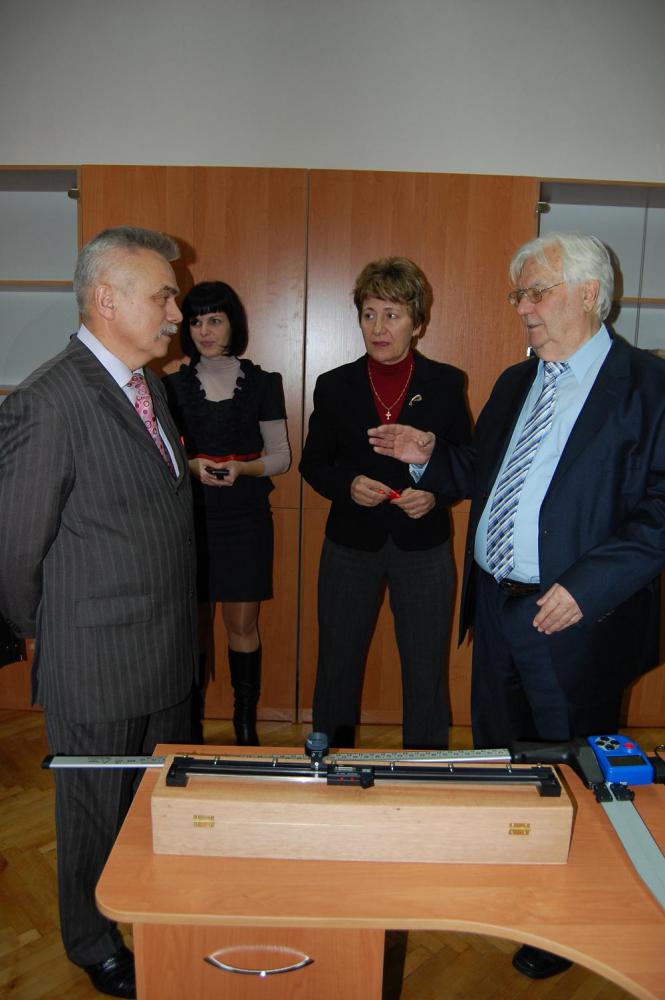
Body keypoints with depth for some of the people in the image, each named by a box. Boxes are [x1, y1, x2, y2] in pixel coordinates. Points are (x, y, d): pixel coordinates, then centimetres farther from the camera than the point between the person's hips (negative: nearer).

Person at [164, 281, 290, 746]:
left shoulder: (262, 383, 3)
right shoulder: (174, 386, 5)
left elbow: (281, 456, 4)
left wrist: (242, 468, -15)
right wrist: (193, 466, -13)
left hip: (245, 517, -1)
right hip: (190, 516, 1)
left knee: (243, 626, 5)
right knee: (194, 625, 7)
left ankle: (246, 725, 19)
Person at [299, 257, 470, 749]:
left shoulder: (446, 383, -1)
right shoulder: (334, 385, 0)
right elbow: (313, 463, 5)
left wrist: (436, 493, -15)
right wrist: (348, 485, -15)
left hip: (424, 546, 0)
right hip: (351, 545, 1)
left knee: (427, 673, 10)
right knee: (337, 667, 13)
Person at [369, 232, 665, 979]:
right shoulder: (514, 383, 11)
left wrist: (588, 586, -24)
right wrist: (429, 457, 0)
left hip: (575, 618, -6)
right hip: (495, 607, 7)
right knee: (495, 760, 21)